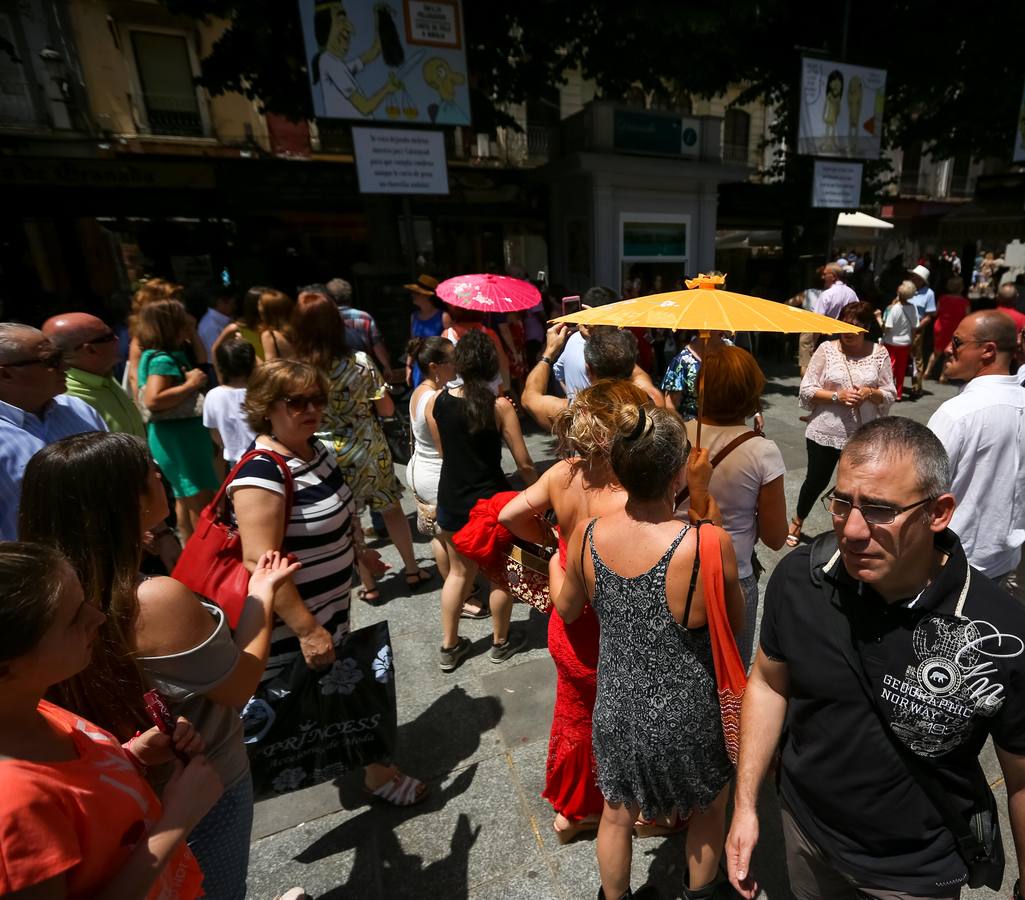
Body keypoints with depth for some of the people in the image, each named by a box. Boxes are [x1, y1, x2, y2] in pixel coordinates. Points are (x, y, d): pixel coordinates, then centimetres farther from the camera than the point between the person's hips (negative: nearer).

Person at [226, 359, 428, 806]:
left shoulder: (317, 449, 0)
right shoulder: (262, 473, -28)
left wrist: (360, 551, 24)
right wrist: (307, 629, -28)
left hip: (331, 604, 9)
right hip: (293, 621, -9)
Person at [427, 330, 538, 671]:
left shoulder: (436, 402, -8)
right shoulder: (500, 406, -17)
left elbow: (442, 452, 4)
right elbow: (524, 464, -12)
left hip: (451, 499, 4)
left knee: (459, 571, 22)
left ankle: (449, 647, 33)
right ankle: (501, 641, 37)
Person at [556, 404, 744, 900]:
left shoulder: (586, 536, -20)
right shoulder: (709, 543, -31)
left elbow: (566, 610, -2)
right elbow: (736, 622, -10)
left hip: (617, 711, 2)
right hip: (689, 721, -2)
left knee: (617, 816, 30)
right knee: (708, 809, 33)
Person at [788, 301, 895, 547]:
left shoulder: (879, 353, 0)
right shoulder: (827, 349, -5)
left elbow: (890, 394, 5)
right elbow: (807, 390, -6)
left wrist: (870, 393, -16)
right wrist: (837, 395, -19)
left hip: (862, 435, 2)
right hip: (825, 432, -1)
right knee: (817, 480, 11)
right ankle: (797, 522, 35)